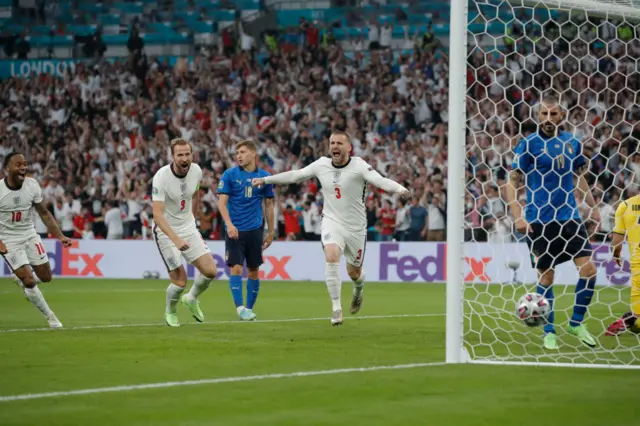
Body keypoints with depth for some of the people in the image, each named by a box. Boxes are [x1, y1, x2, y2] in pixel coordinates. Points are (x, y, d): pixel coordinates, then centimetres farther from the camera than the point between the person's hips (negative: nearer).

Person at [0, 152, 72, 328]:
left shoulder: (32, 185, -9)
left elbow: (44, 214, 2)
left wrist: (60, 236, -5)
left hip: (30, 235, 4)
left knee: (46, 277, 5)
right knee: (29, 281, -13)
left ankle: (22, 279, 38)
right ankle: (50, 317, 6)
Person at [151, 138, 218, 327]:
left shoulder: (196, 171, -8)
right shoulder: (161, 177, -26)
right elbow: (157, 215, -31)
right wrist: (176, 239, -41)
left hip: (188, 228, 5)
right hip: (166, 232, -5)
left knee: (210, 271, -4)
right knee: (180, 280, -8)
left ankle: (191, 299, 27)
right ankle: (170, 312, 24)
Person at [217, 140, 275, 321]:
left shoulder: (264, 176, 5)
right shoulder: (229, 175, -1)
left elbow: (269, 205, 12)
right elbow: (222, 202, -5)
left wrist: (270, 232, 11)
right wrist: (229, 224, -20)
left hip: (255, 230, 2)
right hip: (234, 230, -2)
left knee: (253, 271, 6)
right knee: (236, 268, -12)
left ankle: (249, 308, 18)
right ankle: (240, 307, -11)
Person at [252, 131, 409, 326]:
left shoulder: (359, 166, -14)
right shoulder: (322, 165, -2)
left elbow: (379, 180, -30)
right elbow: (295, 175, 11)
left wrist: (399, 189, -50)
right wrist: (266, 179, 14)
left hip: (355, 227, -1)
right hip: (332, 222, 1)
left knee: (353, 272, 9)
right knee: (331, 257, -26)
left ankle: (358, 288, 49)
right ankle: (336, 308, -20)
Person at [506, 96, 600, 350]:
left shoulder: (572, 143, 6)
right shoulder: (528, 145, -7)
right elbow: (512, 182, -7)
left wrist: (593, 207, 14)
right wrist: (518, 217, -16)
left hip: (569, 217, 4)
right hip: (539, 221, -4)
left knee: (589, 269, -5)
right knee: (545, 276, 2)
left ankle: (576, 324, 12)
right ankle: (549, 332, 15)